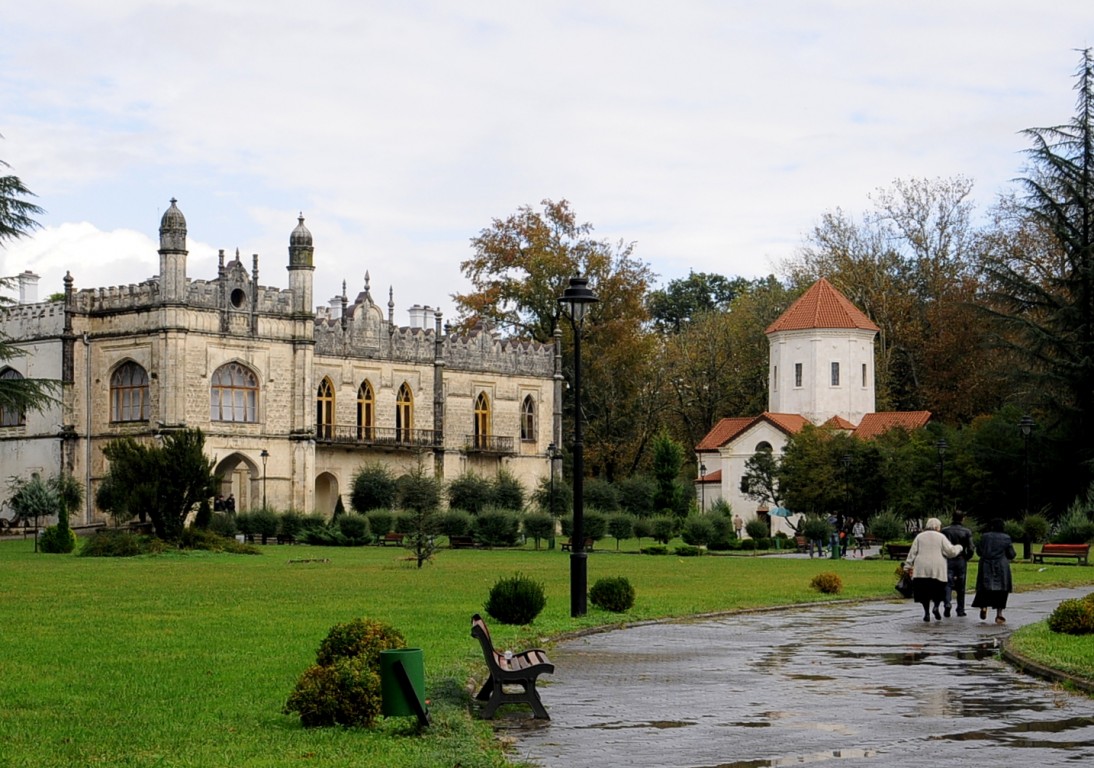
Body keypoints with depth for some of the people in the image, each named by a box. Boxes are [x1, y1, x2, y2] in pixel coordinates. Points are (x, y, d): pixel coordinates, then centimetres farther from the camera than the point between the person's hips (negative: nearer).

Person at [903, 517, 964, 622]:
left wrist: (908, 566, 9)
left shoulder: (919, 537, 8)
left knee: (924, 590, 4)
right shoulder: (941, 537, 2)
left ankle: (926, 612, -2)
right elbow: (951, 551, 0)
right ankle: (936, 607, -12)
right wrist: (958, 548, 20)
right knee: (938, 589, 10)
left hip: (921, 569, 1)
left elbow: (912, 552, 5)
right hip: (937, 570, -1)